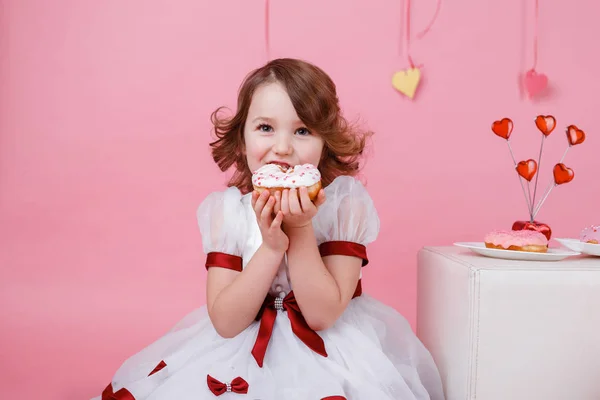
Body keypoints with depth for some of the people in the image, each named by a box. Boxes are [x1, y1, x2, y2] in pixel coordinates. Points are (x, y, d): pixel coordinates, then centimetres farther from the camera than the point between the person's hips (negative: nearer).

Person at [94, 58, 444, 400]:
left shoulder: (346, 201, -15)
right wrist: (271, 246, -27)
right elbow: (225, 322, -15)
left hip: (330, 346, -1)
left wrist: (301, 230, -27)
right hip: (243, 347, 2)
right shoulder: (225, 209, -10)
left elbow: (323, 315, -17)